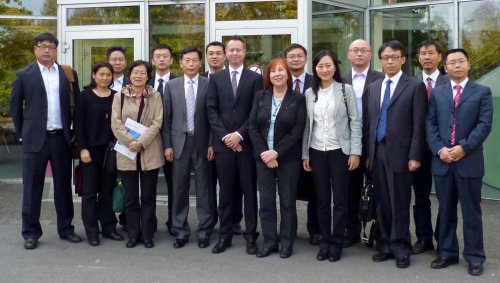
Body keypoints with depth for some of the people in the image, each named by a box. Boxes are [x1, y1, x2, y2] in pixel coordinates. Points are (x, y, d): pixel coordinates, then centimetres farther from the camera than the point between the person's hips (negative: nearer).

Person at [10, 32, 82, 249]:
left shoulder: (68, 74, 7)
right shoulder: (24, 75, 3)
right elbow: (15, 106, 7)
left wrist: (71, 130, 8)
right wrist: (22, 133, 6)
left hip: (61, 138, 2)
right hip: (35, 139, -2)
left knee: (63, 185, 9)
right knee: (32, 187, 4)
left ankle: (65, 228, 21)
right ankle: (31, 232, 14)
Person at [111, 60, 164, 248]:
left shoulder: (155, 96, 5)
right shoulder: (120, 96, 7)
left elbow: (157, 123, -4)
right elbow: (116, 124, -1)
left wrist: (141, 142, -16)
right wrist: (131, 142, -13)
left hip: (150, 153, -1)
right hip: (126, 152, 1)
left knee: (148, 196, 4)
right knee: (130, 196, 6)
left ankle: (147, 234, 13)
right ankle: (133, 234, 16)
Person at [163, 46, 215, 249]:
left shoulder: (209, 85, 0)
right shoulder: (171, 86, 6)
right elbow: (166, 118, 5)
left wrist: (212, 143, -5)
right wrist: (167, 145, 0)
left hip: (202, 143, -1)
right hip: (179, 142, 2)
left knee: (204, 189, 5)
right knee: (179, 189, 7)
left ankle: (204, 232, 14)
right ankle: (180, 231, 17)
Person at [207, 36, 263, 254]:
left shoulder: (255, 78, 4)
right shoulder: (216, 78, 9)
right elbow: (211, 110, 3)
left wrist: (239, 134, -11)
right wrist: (225, 136, -8)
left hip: (246, 143, -1)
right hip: (223, 143, 1)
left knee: (249, 191, 4)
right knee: (225, 191, 6)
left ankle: (251, 236, 11)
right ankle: (225, 235, 14)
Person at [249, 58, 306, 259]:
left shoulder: (298, 99, -1)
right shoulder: (260, 97, 7)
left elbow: (297, 131, -8)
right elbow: (252, 127, 2)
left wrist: (277, 152, -15)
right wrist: (263, 153, -9)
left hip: (288, 158, -2)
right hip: (263, 157, 3)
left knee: (287, 201, 4)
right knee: (266, 202, 5)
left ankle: (286, 242, 15)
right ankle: (269, 241, 15)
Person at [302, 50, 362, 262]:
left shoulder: (346, 90, -3)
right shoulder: (309, 93, 7)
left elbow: (355, 122, -4)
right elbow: (307, 125, 9)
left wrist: (355, 151, -9)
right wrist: (304, 153, 6)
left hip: (340, 151, -3)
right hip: (317, 152, 3)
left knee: (340, 199, 3)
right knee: (322, 199, 8)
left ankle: (336, 243, 14)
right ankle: (324, 241, 19)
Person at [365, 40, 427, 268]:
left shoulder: (415, 86, -1)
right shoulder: (373, 87, 14)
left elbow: (419, 125, -6)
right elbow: (368, 122, 14)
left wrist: (415, 156, -11)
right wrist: (368, 153, 8)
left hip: (399, 153, -5)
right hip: (377, 152, 5)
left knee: (399, 203, 1)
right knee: (381, 202, 9)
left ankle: (400, 249, 12)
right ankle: (386, 245, 20)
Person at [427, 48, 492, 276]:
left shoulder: (482, 92, 4)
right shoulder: (436, 93, 12)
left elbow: (484, 124, -5)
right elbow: (430, 124, 5)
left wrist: (464, 147, -15)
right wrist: (439, 149, -9)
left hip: (469, 161, -2)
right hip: (442, 161, 3)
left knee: (471, 212, 3)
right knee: (445, 211, 10)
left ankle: (474, 257, 13)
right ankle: (447, 253, 21)